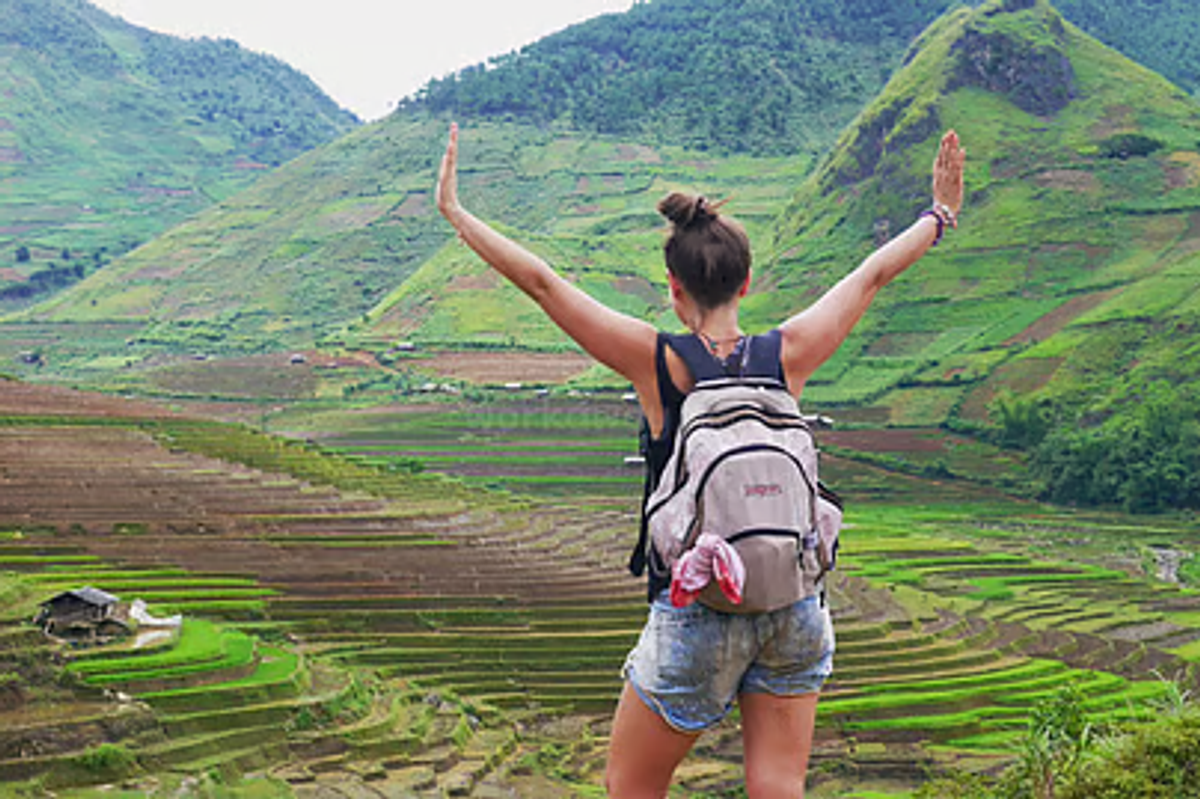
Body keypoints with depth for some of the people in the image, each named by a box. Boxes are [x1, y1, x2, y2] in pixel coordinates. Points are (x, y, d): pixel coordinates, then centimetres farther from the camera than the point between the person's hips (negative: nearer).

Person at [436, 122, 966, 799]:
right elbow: (873, 274, 12)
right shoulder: (787, 356, -3)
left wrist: (454, 210, 4)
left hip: (696, 615, -3)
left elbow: (541, 280, -5)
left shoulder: (659, 363, -10)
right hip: (795, 608, 3)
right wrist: (941, 214, 26)